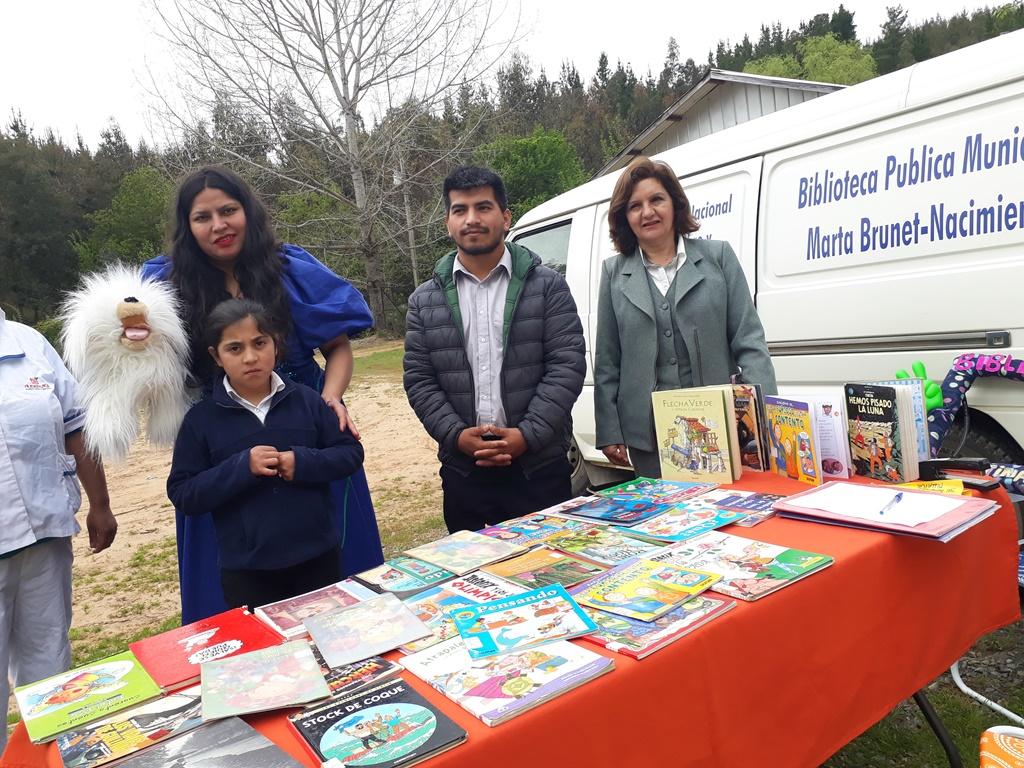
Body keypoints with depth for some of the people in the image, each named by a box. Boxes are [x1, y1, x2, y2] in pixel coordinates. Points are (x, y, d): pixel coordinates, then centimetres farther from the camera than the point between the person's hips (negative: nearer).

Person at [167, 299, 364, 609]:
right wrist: (241, 468, -21)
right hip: (246, 569, -1)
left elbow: (351, 452, 0)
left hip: (318, 556, 1)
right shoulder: (201, 418, -5)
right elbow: (181, 494, -6)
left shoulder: (306, 400, -2)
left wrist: (304, 462, -18)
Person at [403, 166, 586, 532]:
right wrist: (457, 436, -9)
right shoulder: (425, 301, 7)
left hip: (539, 468, -1)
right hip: (463, 472, 2)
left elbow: (567, 366, -5)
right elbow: (418, 379, 5)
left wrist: (527, 435, -14)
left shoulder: (547, 286, 1)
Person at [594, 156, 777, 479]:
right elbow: (606, 362, 7)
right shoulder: (614, 272, 7)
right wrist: (609, 433, 1)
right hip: (647, 435, 1)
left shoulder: (718, 256, 5)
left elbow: (749, 342, 1)